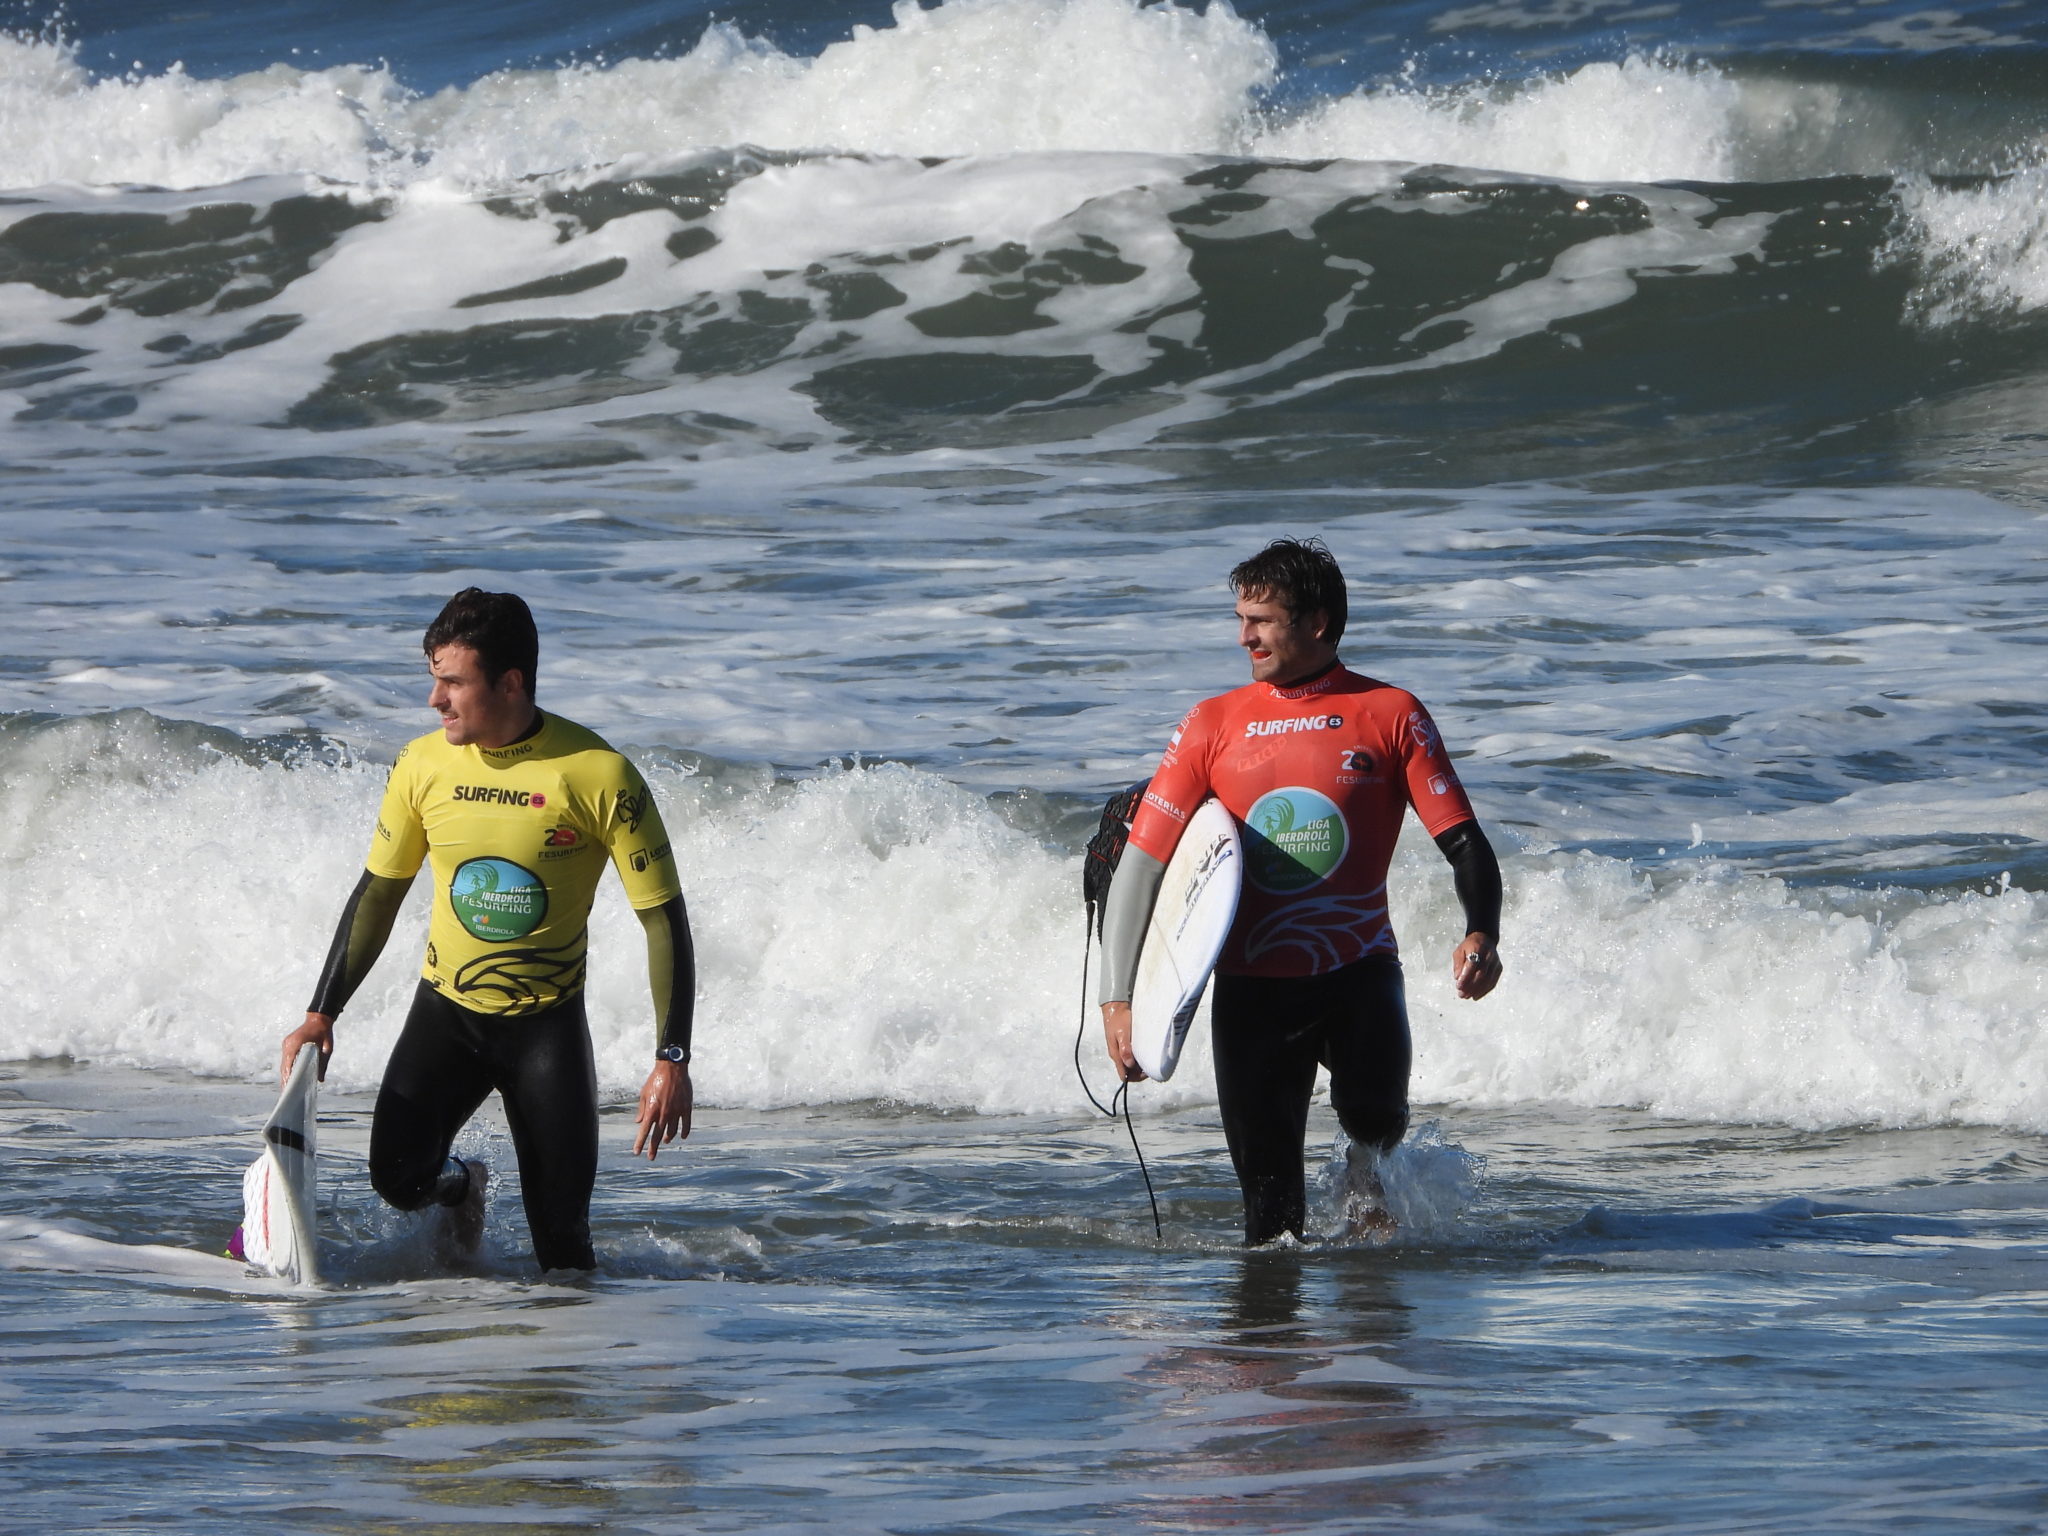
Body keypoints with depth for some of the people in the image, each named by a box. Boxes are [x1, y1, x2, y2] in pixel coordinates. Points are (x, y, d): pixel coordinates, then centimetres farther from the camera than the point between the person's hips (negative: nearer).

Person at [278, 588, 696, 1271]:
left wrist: (672, 1061, -16)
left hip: (548, 1022, -3)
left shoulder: (599, 777, -17)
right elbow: (378, 895, 8)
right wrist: (322, 1013, 2)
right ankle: (461, 1189, 18)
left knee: (561, 1235, -7)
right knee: (399, 1179, -16)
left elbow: (664, 920, -11)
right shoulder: (423, 765, -6)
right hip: (446, 1010, 3)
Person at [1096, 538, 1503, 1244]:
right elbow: (1142, 861, 7)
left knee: (1374, 1115, -24)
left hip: (1358, 973, -1)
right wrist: (1116, 999, 1)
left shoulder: (1390, 715, 3)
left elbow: (1462, 840, 0)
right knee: (1270, 1204, -5)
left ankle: (1369, 1169, 11)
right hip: (1252, 983, 1)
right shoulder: (1213, 727, 7)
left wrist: (1480, 935, -19)